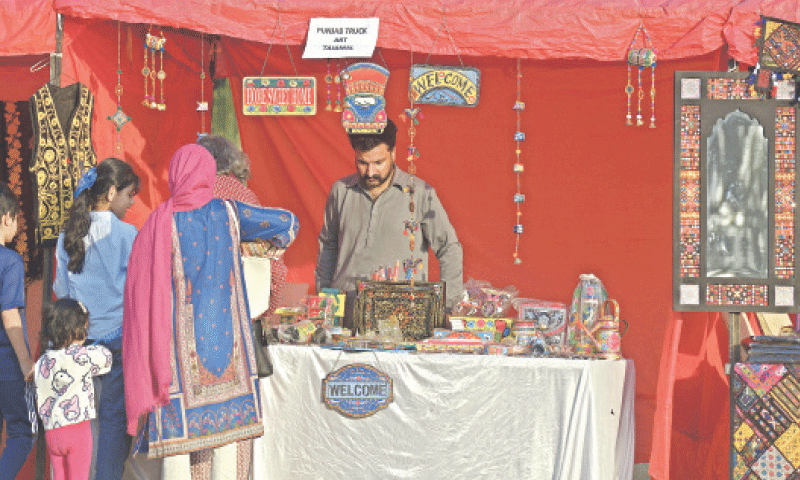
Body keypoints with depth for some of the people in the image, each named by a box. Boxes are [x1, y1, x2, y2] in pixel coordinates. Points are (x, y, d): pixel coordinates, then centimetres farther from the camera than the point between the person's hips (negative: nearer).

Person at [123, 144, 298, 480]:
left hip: (178, 345, -1)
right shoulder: (227, 213, -1)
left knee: (175, 431, 3)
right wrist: (272, 245, 29)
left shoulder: (158, 224, -6)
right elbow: (287, 222, 8)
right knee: (227, 423, 9)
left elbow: (141, 293, -3)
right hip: (224, 335, 2)